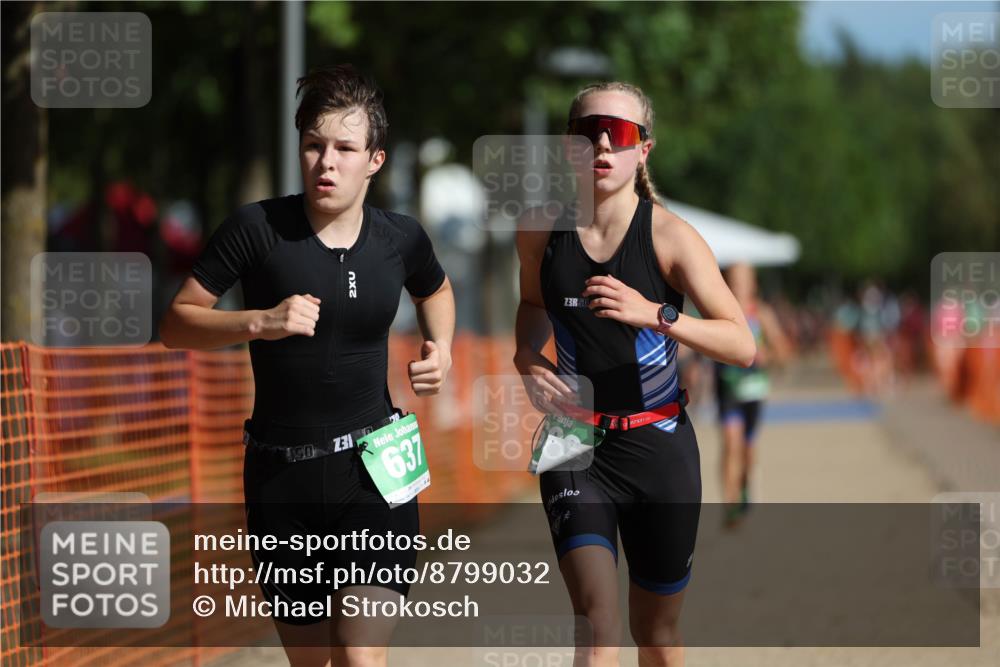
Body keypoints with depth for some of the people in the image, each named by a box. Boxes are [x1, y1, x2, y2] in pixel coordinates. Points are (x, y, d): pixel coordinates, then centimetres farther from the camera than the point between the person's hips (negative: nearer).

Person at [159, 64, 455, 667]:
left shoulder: (401, 238, 0)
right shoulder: (258, 229, -8)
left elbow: (435, 290, 25)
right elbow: (176, 324, -4)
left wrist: (441, 347, 5)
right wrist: (260, 322, -19)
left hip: (373, 469, 0)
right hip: (281, 476, 0)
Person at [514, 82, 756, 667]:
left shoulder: (670, 236, -9)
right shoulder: (541, 229, -1)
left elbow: (743, 346, -14)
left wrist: (655, 315, -28)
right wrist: (527, 359, 0)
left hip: (659, 446, 0)